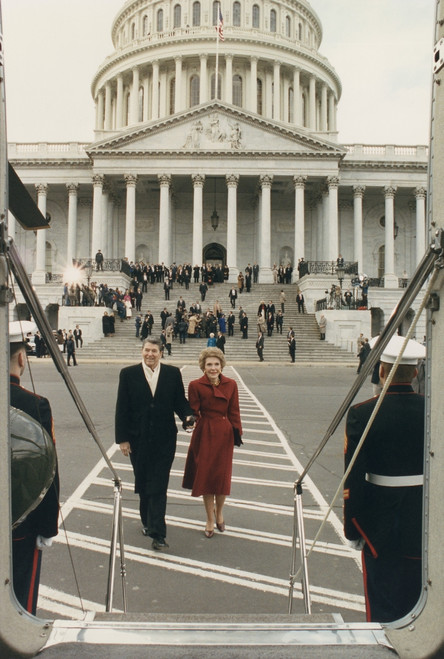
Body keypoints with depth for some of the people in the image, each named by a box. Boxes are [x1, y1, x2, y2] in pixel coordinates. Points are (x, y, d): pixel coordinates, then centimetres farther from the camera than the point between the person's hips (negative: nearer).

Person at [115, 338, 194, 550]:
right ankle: (147, 520, 35)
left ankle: (157, 533, 1)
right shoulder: (128, 374, -1)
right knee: (143, 484, 14)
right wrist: (122, 438, -5)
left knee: (159, 487, -2)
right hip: (138, 439, 1)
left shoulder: (173, 373, 0)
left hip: (164, 440, -1)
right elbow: (122, 408, -2)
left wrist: (187, 416, -15)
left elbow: (180, 401, 6)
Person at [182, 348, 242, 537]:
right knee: (205, 476, 7)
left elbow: (234, 412, 3)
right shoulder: (196, 385, -8)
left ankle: (219, 511, 36)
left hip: (224, 434, 1)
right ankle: (210, 519, 25)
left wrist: (237, 432, -1)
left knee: (222, 476, 7)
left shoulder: (231, 384, -1)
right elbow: (193, 412, -4)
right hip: (205, 434, -1)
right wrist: (191, 420, -21)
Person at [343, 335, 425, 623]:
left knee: (383, 603, 14)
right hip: (424, 522, 3)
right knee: (418, 598, 21)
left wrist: (352, 527, -2)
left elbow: (354, 478, -13)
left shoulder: (362, 414, -16)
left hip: (381, 523, -2)